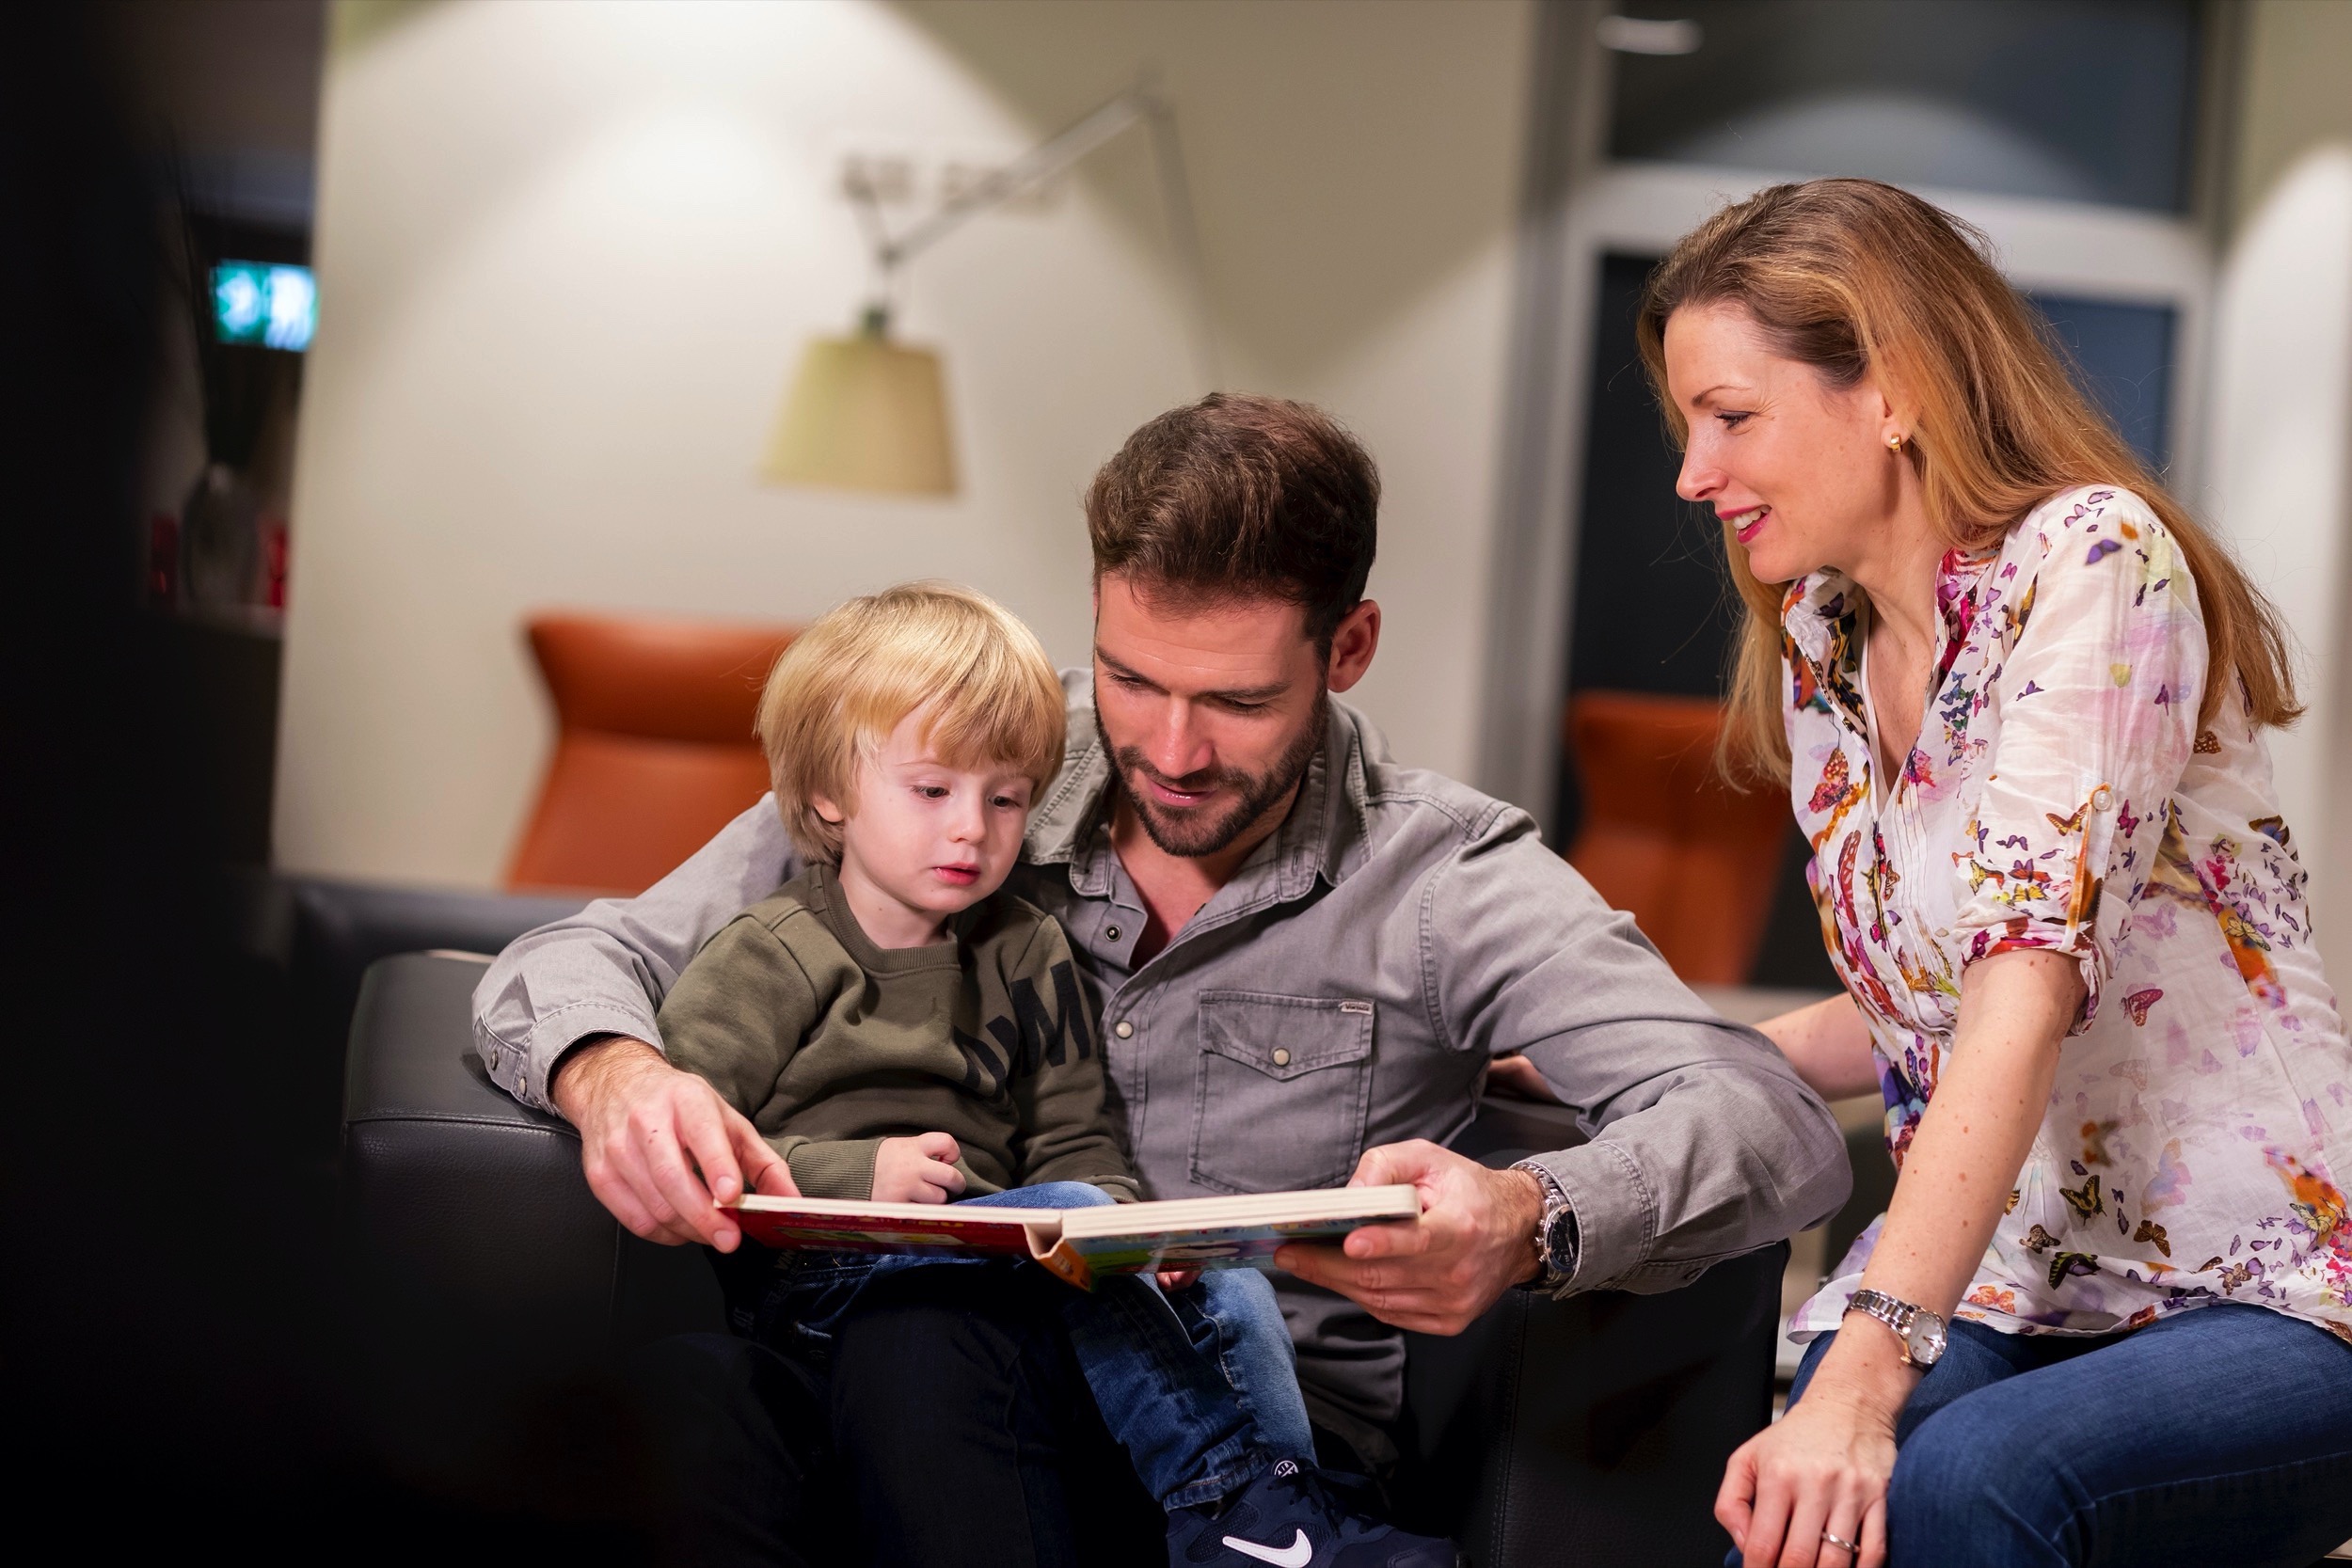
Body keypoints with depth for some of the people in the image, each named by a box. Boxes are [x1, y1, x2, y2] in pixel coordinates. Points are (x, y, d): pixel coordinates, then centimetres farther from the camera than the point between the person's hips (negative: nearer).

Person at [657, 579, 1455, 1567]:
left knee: (1231, 1289, -15)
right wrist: (857, 1178, -18)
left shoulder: (1023, 956, 18)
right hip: (820, 1283, -6)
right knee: (1068, 1218, -30)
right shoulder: (771, 960, 0)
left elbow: (1071, 1144, 16)